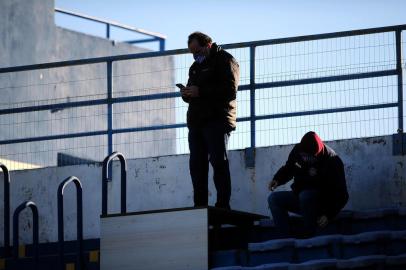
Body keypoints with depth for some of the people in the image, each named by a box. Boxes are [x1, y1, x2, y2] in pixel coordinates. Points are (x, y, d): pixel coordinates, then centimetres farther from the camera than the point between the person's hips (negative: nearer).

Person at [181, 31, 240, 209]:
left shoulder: (224, 61, -1)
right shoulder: (196, 66, 25)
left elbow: (230, 91, -14)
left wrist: (200, 91, -17)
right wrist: (187, 94, 2)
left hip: (217, 121, -8)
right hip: (196, 121, 8)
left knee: (219, 161, -11)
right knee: (196, 164, 3)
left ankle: (223, 205, -12)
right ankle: (200, 206, 5)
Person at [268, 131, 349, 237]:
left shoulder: (332, 161, -22)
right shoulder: (297, 151, -8)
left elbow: (341, 195, -19)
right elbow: (288, 168, 14)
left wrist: (328, 215, -29)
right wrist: (277, 179, -7)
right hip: (299, 195, 6)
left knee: (305, 195, -36)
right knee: (273, 198, -15)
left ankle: (309, 236, -26)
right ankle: (287, 237, -21)